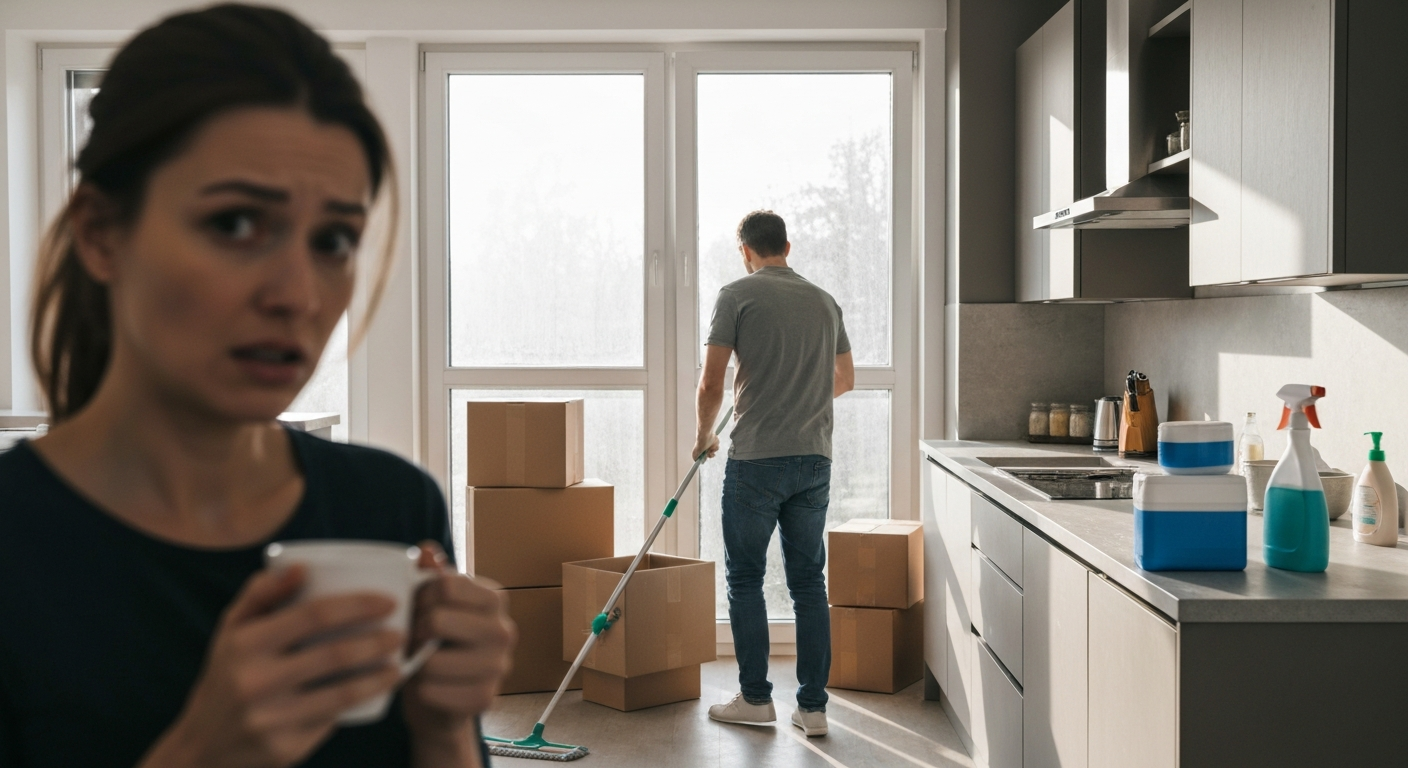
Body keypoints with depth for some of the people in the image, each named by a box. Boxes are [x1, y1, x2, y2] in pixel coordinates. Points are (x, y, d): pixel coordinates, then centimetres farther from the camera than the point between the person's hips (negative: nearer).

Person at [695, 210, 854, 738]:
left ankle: (755, 698, 14)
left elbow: (711, 385, -8)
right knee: (809, 583, 9)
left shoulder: (737, 295, -5)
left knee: (745, 579, 9)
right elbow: (845, 379, 23)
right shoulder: (824, 302, 11)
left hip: (756, 460, -5)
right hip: (815, 459, 5)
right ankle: (813, 707, 10)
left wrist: (703, 437, 10)